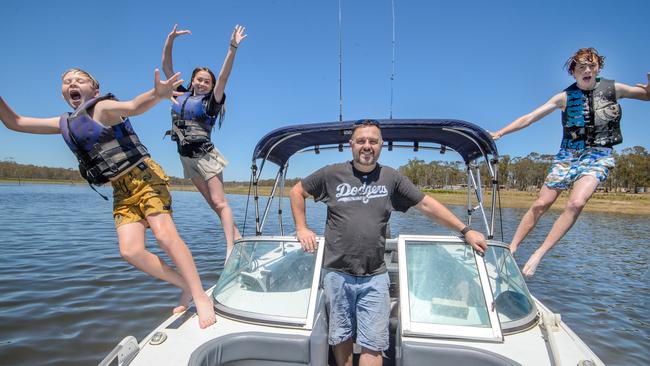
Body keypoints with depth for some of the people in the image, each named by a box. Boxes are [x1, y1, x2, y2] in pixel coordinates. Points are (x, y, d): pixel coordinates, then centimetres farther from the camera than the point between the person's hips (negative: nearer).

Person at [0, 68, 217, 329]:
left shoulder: (102, 107, -5)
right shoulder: (65, 123, 17)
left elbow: (134, 106, -27)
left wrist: (158, 94, -49)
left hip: (143, 177, -7)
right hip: (121, 191, 7)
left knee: (164, 235, -23)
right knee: (130, 251, -10)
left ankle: (201, 297, -16)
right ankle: (186, 287, 4)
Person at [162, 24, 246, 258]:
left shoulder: (211, 101, -3)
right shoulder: (181, 95, 10)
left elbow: (223, 77, -16)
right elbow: (166, 66, 10)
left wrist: (233, 48, -26)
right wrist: (170, 39, 2)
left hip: (204, 155, -5)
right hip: (186, 158, 5)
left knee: (219, 202, -8)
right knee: (214, 204, 7)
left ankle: (231, 248, -9)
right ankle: (238, 238, 15)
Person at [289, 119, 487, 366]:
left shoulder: (391, 178, 4)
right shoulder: (332, 174, 1)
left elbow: (427, 204, 7)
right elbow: (297, 192, 13)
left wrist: (466, 231, 6)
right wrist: (302, 229, 5)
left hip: (375, 278, 0)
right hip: (337, 274, 0)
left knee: (372, 345, 2)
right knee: (341, 338, 14)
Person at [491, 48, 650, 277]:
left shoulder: (613, 89, 5)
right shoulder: (564, 97, 4)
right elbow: (529, 118, 1)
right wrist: (499, 133, -5)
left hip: (598, 156, -1)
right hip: (567, 155, 1)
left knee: (576, 203, -24)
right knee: (541, 204, -6)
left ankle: (539, 254, -19)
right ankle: (512, 248, 2)